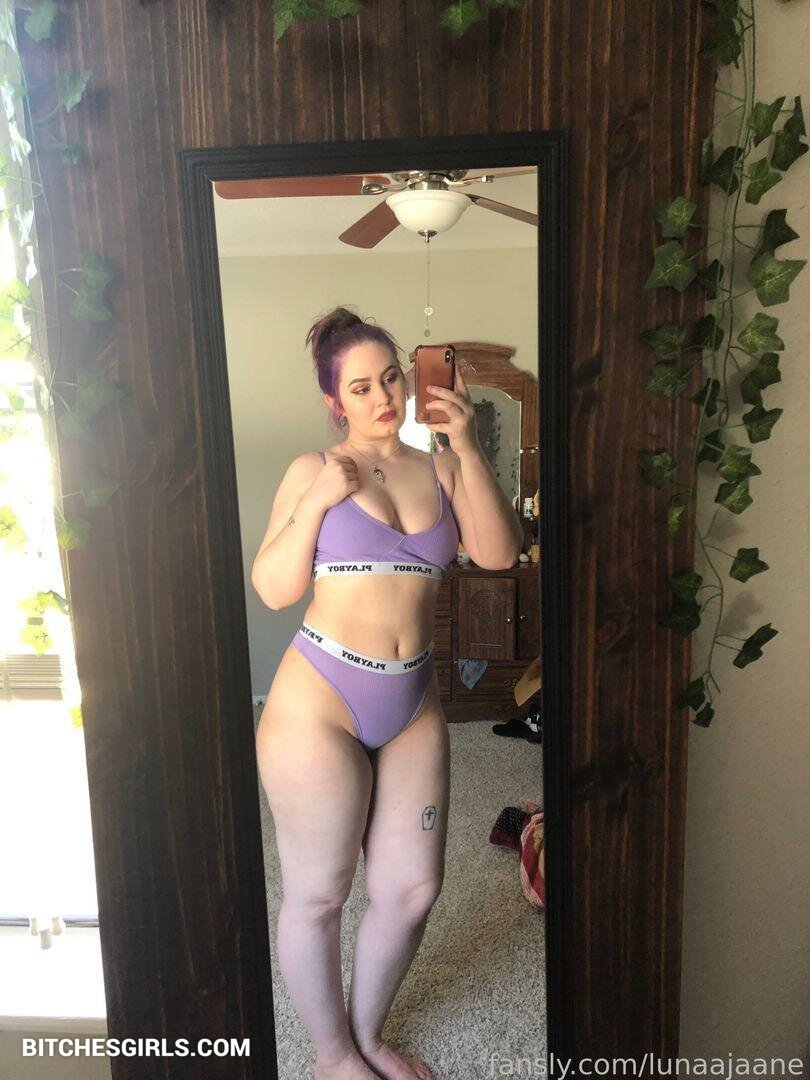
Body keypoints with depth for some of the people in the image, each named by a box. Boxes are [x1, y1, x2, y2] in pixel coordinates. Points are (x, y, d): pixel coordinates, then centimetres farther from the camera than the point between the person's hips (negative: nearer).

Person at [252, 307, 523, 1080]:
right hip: (319, 700, -4)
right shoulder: (313, 469, -2)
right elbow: (273, 589, -6)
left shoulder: (439, 470, 7)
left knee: (414, 888, 14)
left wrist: (468, 449, -13)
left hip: (413, 704, 4)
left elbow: (499, 553, -6)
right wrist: (318, 501, -16)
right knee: (318, 895, 10)